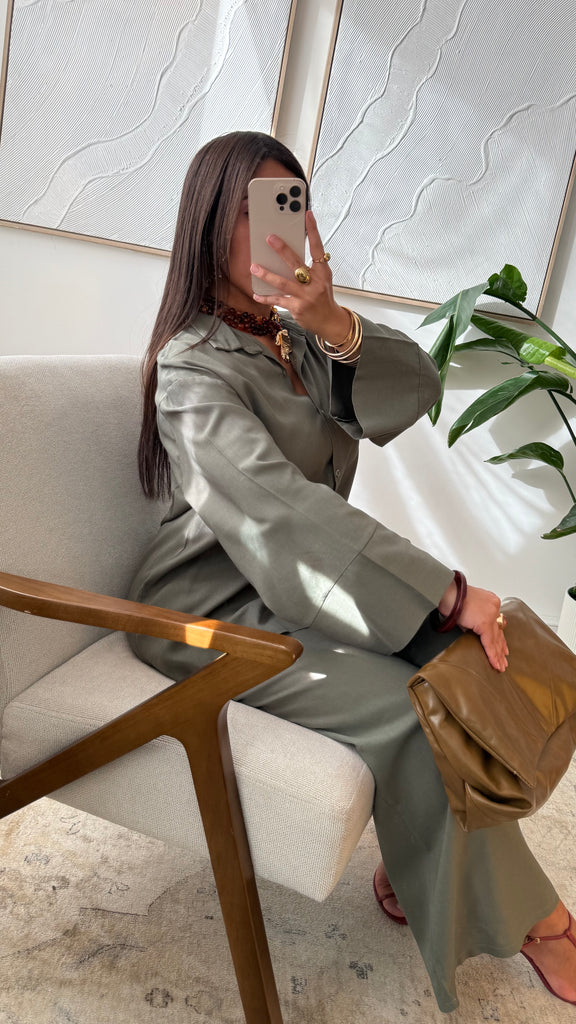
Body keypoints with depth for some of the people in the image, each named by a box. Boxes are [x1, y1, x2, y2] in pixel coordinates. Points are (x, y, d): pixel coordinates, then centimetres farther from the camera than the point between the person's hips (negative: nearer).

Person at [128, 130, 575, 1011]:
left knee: (459, 658, -12)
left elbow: (413, 391, -7)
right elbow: (287, 510, -28)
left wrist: (336, 327, -28)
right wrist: (446, 594, -30)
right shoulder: (194, 368, -17)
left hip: (300, 580, 7)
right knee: (417, 711, -19)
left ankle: (414, 874, 7)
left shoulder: (299, 329, 6)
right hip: (216, 611, -7)